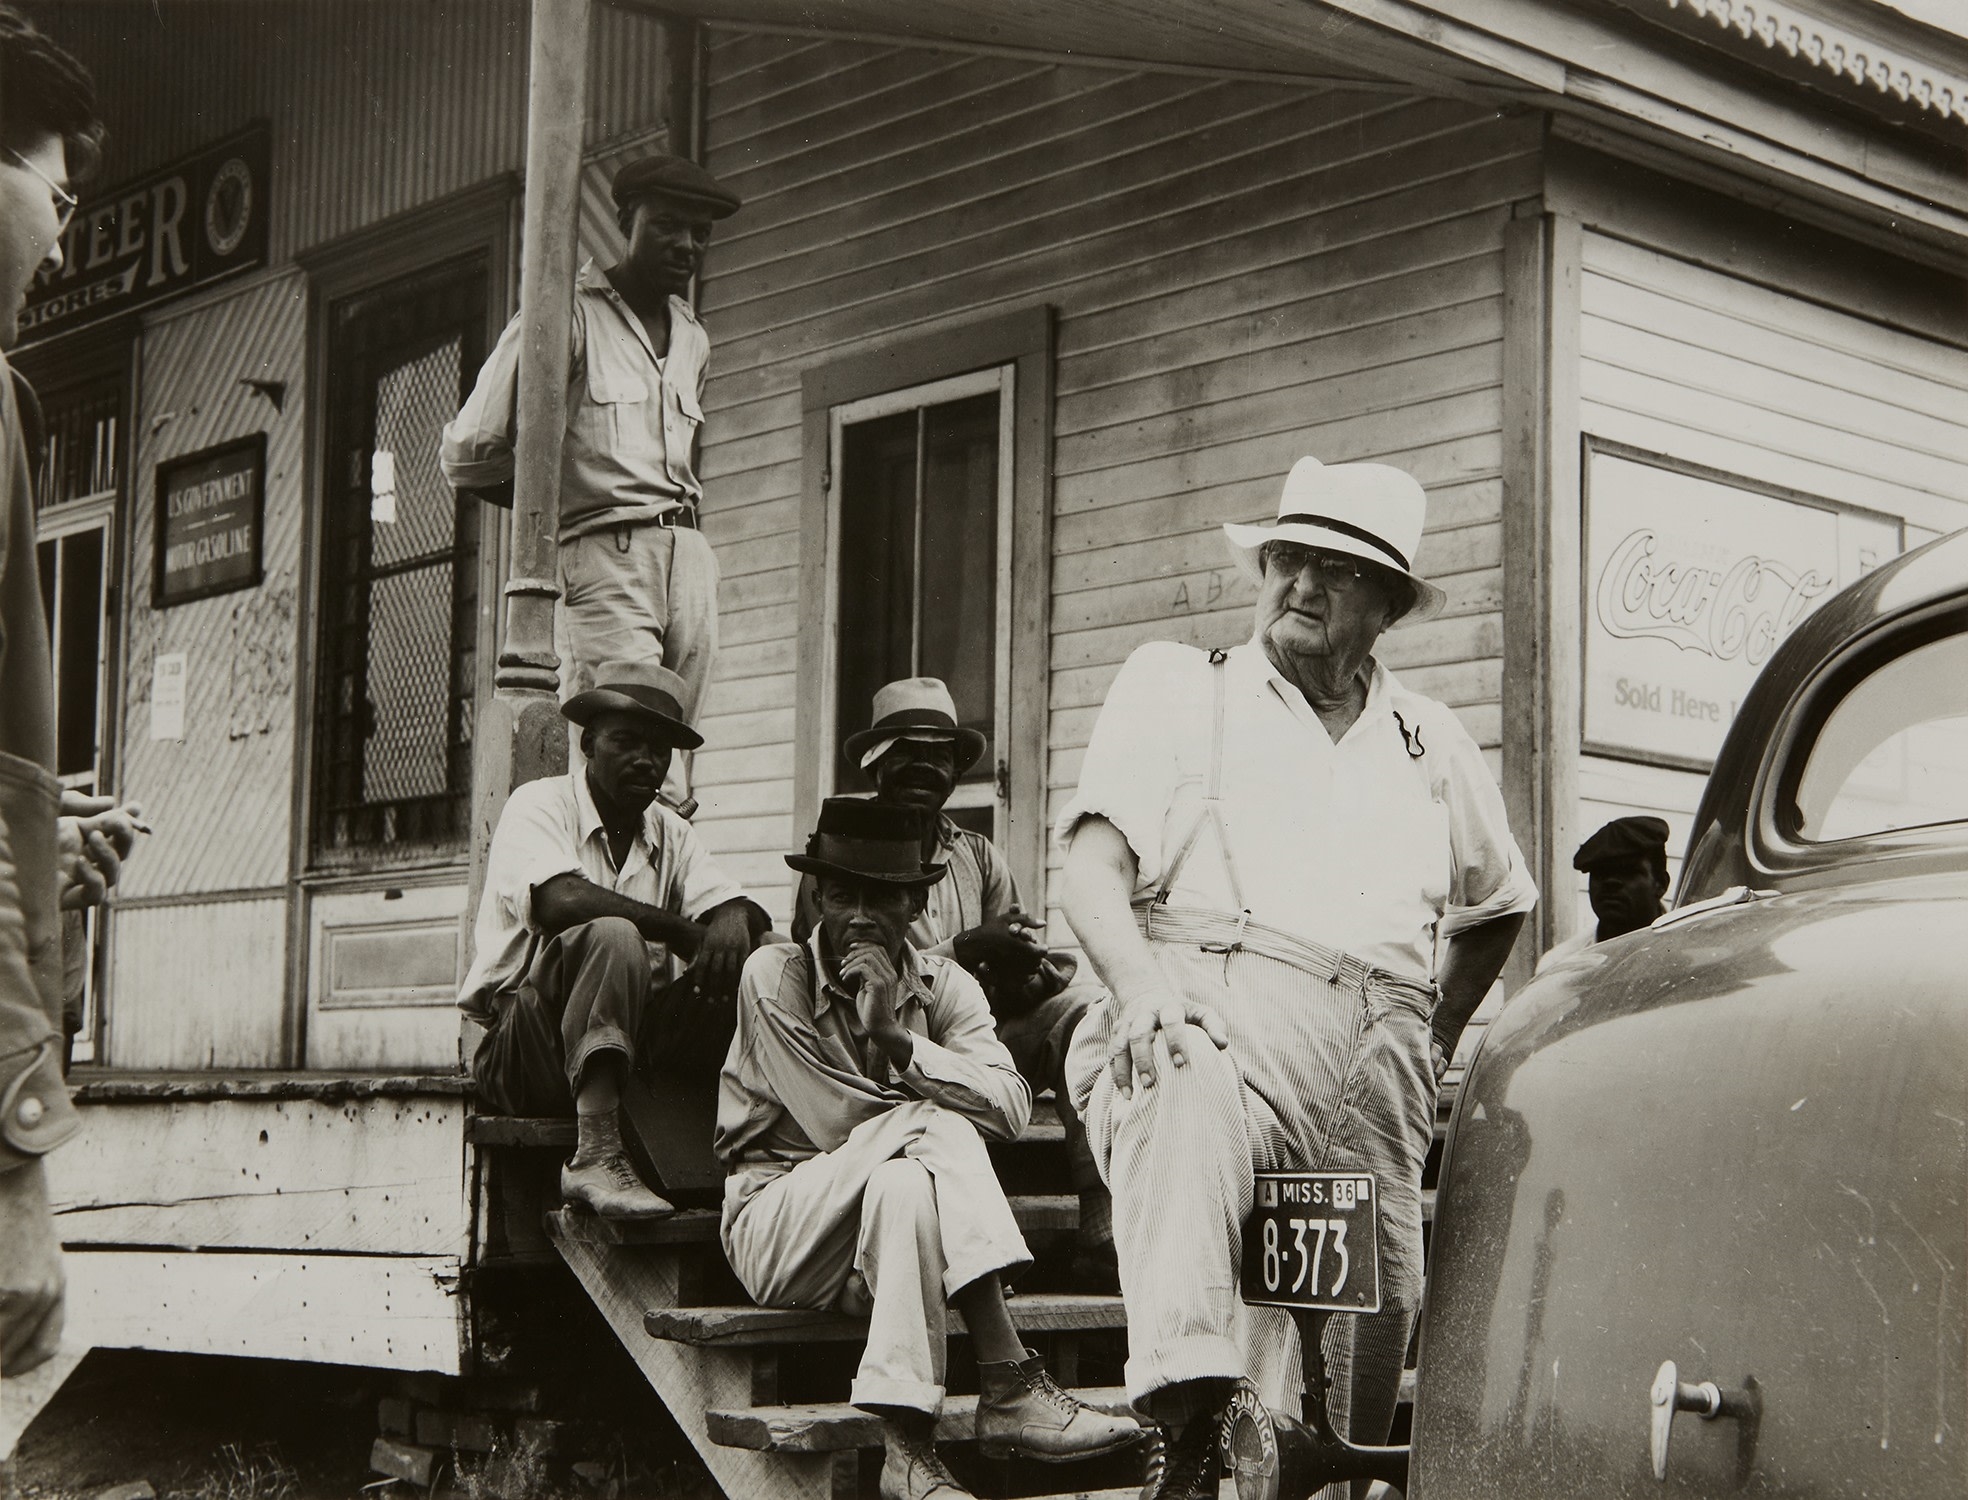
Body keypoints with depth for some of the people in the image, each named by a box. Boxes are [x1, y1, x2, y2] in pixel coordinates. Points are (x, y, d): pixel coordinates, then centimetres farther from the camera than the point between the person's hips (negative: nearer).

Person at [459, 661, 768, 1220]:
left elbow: (733, 904, 4)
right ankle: (596, 1156, -44)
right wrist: (686, 932, -21)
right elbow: (558, 901, -22)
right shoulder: (539, 805, -2)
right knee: (613, 936, -33)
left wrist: (732, 922, -22)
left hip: (633, 1045, 6)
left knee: (753, 965, -13)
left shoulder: (671, 834, 18)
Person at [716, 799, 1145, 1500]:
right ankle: (1011, 1385, -37)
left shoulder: (943, 986, 3)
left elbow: (1010, 1106, -15)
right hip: (776, 1223, -3)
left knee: (904, 1190, -35)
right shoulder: (776, 975, -8)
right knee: (933, 1127, -29)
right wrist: (937, 1126, -8)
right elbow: (830, 1122, -14)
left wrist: (897, 1035, -23)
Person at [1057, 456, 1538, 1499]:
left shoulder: (1432, 746, 25)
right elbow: (1091, 862, 1)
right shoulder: (1175, 686, 14)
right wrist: (1138, 981, -19)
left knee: (1381, 1310, -7)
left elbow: (1498, 909, 40)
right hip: (1213, 1029, -4)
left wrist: (1437, 1039, 25)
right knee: (1187, 1114, -38)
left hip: (1376, 1072, 5)